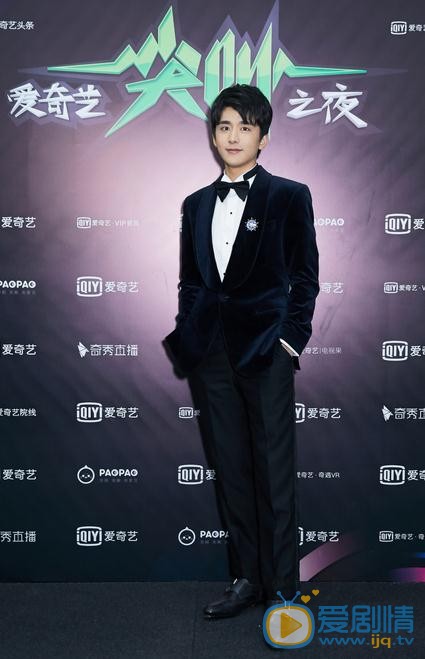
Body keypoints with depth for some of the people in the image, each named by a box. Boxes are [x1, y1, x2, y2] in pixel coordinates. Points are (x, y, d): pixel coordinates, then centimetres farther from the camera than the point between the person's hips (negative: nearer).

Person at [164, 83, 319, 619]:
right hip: (212, 352, 5)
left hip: (265, 350, -4)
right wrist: (186, 339, 6)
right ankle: (246, 578, 24)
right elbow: (189, 281, 16)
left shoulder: (289, 196, 3)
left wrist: (291, 339, -7)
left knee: (274, 470, 0)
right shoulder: (196, 204, 15)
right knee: (230, 468, 10)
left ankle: (283, 585, 13)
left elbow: (305, 277, 1)